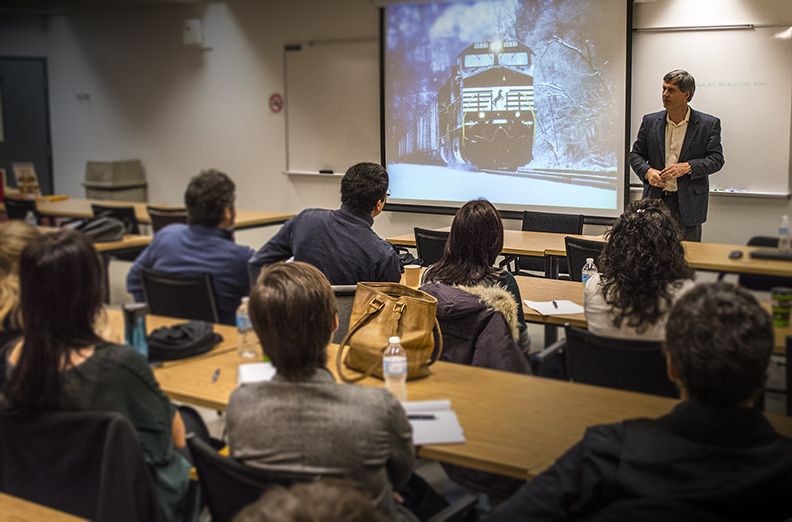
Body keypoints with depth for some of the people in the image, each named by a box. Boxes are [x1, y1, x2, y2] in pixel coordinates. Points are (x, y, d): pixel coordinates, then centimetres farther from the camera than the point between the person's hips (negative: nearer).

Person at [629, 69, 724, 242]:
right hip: (655, 200, 2)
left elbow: (716, 158, -2)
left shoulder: (709, 124, 1)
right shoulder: (650, 121, 9)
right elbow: (636, 154, 11)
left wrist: (687, 167, -18)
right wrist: (648, 171, -11)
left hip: (688, 203, -2)